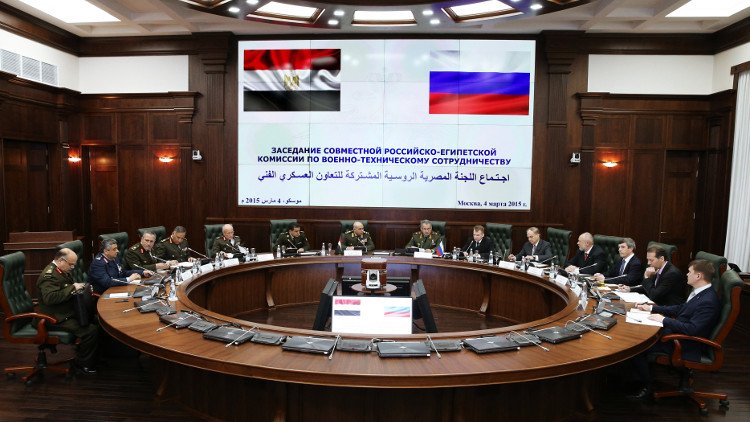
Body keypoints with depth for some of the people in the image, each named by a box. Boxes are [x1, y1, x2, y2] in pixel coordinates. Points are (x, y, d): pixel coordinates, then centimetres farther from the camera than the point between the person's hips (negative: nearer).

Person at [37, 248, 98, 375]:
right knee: (91, 330, -21)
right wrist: (72, 288, -30)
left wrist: (80, 287, 6)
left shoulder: (62, 271, 11)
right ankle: (81, 364, -2)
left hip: (68, 312, 10)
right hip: (57, 319, -10)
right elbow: (49, 298, -33)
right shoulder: (49, 275, -19)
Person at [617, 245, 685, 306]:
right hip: (660, 305, 8)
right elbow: (648, 288, 16)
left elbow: (653, 296, -21)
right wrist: (629, 289, 2)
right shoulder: (659, 269, 4)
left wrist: (647, 277, -17)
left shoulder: (672, 273, -21)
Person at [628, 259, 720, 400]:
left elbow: (692, 329, -31)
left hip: (685, 346, -10)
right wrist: (652, 308, 11)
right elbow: (680, 308, 16)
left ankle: (647, 387, 5)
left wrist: (664, 320, -22)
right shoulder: (699, 292, 4)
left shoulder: (708, 301, -27)